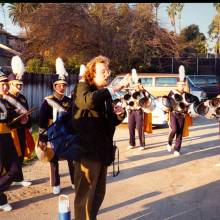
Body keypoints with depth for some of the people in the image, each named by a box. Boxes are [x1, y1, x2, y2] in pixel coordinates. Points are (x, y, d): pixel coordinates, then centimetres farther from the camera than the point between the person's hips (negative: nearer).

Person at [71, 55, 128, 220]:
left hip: (102, 150, 8)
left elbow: (111, 121, 21)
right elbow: (90, 100, -32)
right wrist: (114, 89, -27)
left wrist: (120, 114, 0)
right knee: (85, 194, -3)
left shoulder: (105, 93, 16)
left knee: (99, 192, 17)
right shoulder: (82, 87, -7)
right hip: (87, 150, -8)